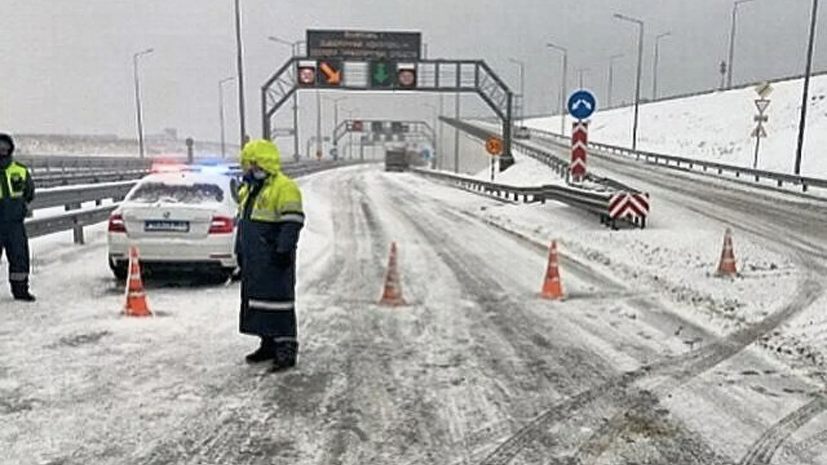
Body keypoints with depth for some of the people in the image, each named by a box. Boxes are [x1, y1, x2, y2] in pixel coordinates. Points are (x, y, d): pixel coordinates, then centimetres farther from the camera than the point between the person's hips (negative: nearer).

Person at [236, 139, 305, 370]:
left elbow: (292, 222, -18)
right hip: (253, 259, 10)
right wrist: (240, 250, 23)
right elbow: (242, 221, 25)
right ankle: (268, 344, 24)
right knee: (255, 299, 13)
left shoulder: (284, 188, -12)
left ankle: (286, 347, -1)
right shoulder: (248, 190, 19)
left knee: (278, 299, -8)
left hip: (273, 258, -10)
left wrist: (284, 250, -22)